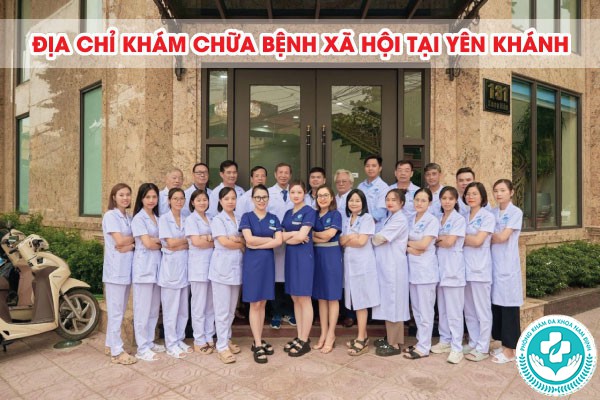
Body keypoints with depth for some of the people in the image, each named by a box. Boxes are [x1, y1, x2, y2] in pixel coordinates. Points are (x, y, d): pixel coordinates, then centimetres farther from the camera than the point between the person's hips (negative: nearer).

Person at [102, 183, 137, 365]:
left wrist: (130, 245, -14)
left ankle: (111, 344, 27)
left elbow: (136, 241, 6)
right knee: (116, 311, -2)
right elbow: (119, 241, -17)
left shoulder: (129, 217, 13)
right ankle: (117, 352, 5)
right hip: (115, 269, -7)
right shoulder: (110, 215, -8)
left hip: (127, 268, 7)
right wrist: (135, 237, -2)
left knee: (120, 310, 14)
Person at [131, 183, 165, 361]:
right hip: (144, 267, -7)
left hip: (157, 266, 7)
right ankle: (142, 348, 8)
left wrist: (155, 240, -6)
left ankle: (149, 342, 25)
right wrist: (162, 242, 0)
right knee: (143, 309, 0)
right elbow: (148, 243, -14)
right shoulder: (138, 218, -7)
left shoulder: (157, 218, 15)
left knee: (154, 309, 13)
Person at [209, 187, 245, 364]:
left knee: (232, 308, 13)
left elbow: (246, 240, 6)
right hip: (222, 267, -6)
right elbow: (224, 242, -14)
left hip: (236, 267, 6)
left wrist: (237, 239, -13)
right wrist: (242, 244, -3)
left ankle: (227, 339, 26)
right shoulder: (217, 219, -4)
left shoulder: (239, 220, 14)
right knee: (222, 309, -2)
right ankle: (222, 346, 6)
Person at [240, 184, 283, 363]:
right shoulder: (247, 217, 0)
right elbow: (249, 239, -15)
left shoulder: (274, 219, 9)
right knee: (255, 304, -1)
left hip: (268, 262, 3)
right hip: (252, 262, -3)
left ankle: (259, 341, 20)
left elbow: (279, 241, -4)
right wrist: (270, 239, -8)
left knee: (263, 303, 10)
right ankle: (258, 345, 5)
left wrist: (257, 244, -12)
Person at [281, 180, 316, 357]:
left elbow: (301, 236, -16)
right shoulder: (288, 213, 14)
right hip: (290, 256, 7)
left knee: (304, 299, -1)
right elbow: (282, 236, 7)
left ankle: (304, 341, 8)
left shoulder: (309, 211, -7)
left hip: (304, 256, -7)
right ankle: (299, 337, 21)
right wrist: (294, 234, -11)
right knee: (295, 299, 11)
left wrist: (288, 237, 0)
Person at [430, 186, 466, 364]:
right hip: (440, 267, 7)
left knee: (454, 310, -3)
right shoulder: (438, 219, 13)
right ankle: (445, 341, 25)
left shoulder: (459, 219, -6)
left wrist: (436, 240, 0)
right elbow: (441, 241, 11)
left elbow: (449, 242, -15)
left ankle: (456, 348, 4)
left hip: (453, 268, -7)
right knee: (442, 308, 13)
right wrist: (442, 239, -8)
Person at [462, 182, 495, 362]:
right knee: (469, 310, 13)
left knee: (482, 310, 3)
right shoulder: (464, 217, 12)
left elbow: (477, 241, -16)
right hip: (465, 267, 6)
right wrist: (468, 239, -8)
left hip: (480, 269, -6)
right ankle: (473, 343, 26)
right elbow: (466, 240, 11)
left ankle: (483, 348, 13)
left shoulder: (487, 216, -7)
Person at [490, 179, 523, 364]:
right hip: (493, 263, 6)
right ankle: (503, 344, 22)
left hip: (507, 265, -6)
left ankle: (510, 349, 9)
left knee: (508, 305, -1)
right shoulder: (492, 212, 11)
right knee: (495, 303, 10)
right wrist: (493, 237, -11)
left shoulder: (516, 213, -7)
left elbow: (502, 237, -15)